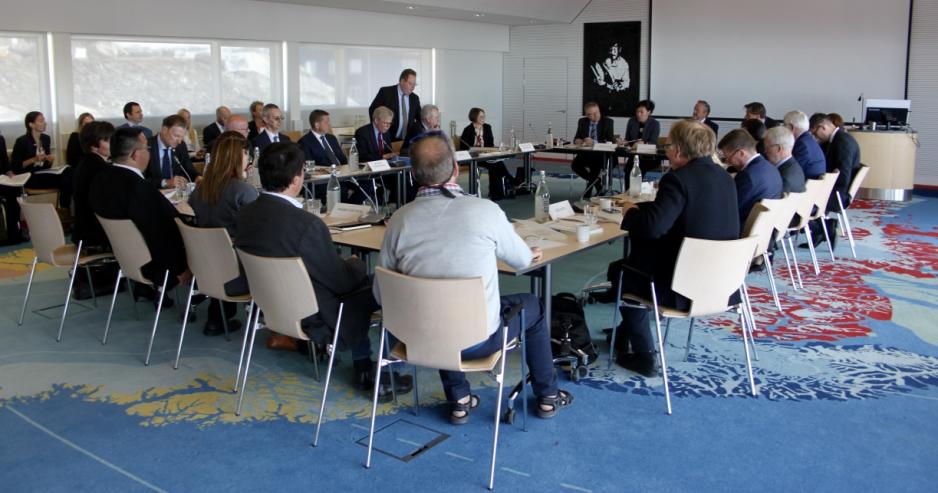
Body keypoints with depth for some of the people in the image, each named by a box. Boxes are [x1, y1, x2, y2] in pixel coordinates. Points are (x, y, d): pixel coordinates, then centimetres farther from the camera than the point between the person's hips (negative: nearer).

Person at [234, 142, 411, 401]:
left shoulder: (245, 214, -7)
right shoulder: (306, 224, -30)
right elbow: (341, 281, -18)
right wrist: (357, 264, 5)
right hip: (313, 318, -8)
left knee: (358, 281, 24)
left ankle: (363, 368, 31)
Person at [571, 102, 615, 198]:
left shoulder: (608, 121, -1)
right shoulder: (582, 122, 9)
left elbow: (610, 141, -11)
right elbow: (576, 139, 11)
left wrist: (594, 142, -26)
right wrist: (579, 141, -16)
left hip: (602, 153, -4)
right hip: (586, 153, 4)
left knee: (594, 164, -36)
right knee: (575, 165, -25)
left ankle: (588, 193, -14)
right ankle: (597, 183, -4)